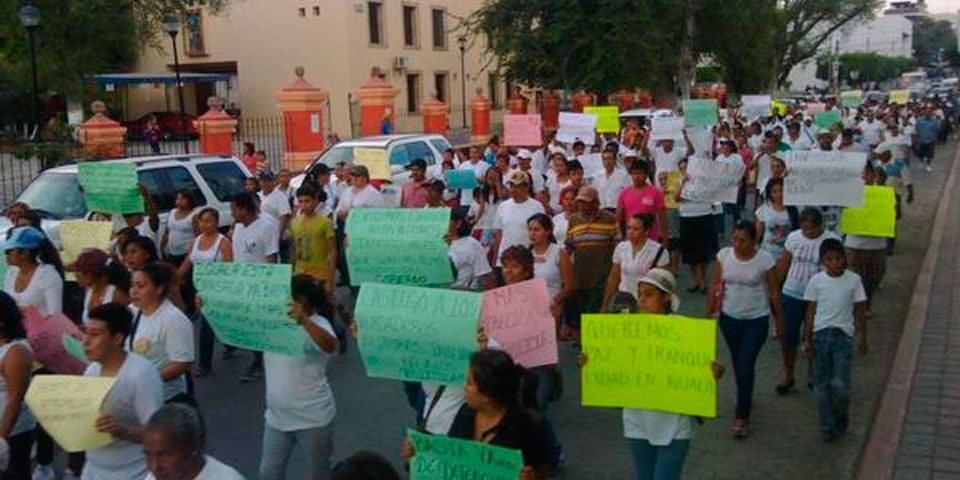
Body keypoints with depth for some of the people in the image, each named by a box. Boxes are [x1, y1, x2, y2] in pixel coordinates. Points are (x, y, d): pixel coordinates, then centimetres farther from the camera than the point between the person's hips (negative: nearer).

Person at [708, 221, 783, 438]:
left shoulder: (765, 260, -13)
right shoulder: (724, 256, -6)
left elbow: (774, 293, -4)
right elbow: (715, 288, 1)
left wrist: (779, 321, 2)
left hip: (756, 320, -3)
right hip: (730, 318, 3)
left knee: (746, 365, -9)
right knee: (737, 363, 18)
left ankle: (741, 417, -1)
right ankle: (746, 397, 44)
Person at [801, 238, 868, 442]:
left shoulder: (853, 280, -2)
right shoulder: (816, 281, -1)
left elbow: (859, 311, 5)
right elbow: (811, 311, 3)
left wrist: (862, 339, 6)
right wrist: (807, 340, 2)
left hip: (843, 335, -1)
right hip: (820, 335, 1)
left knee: (840, 385, -8)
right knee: (821, 384, 6)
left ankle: (841, 417, 21)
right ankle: (827, 427, 19)